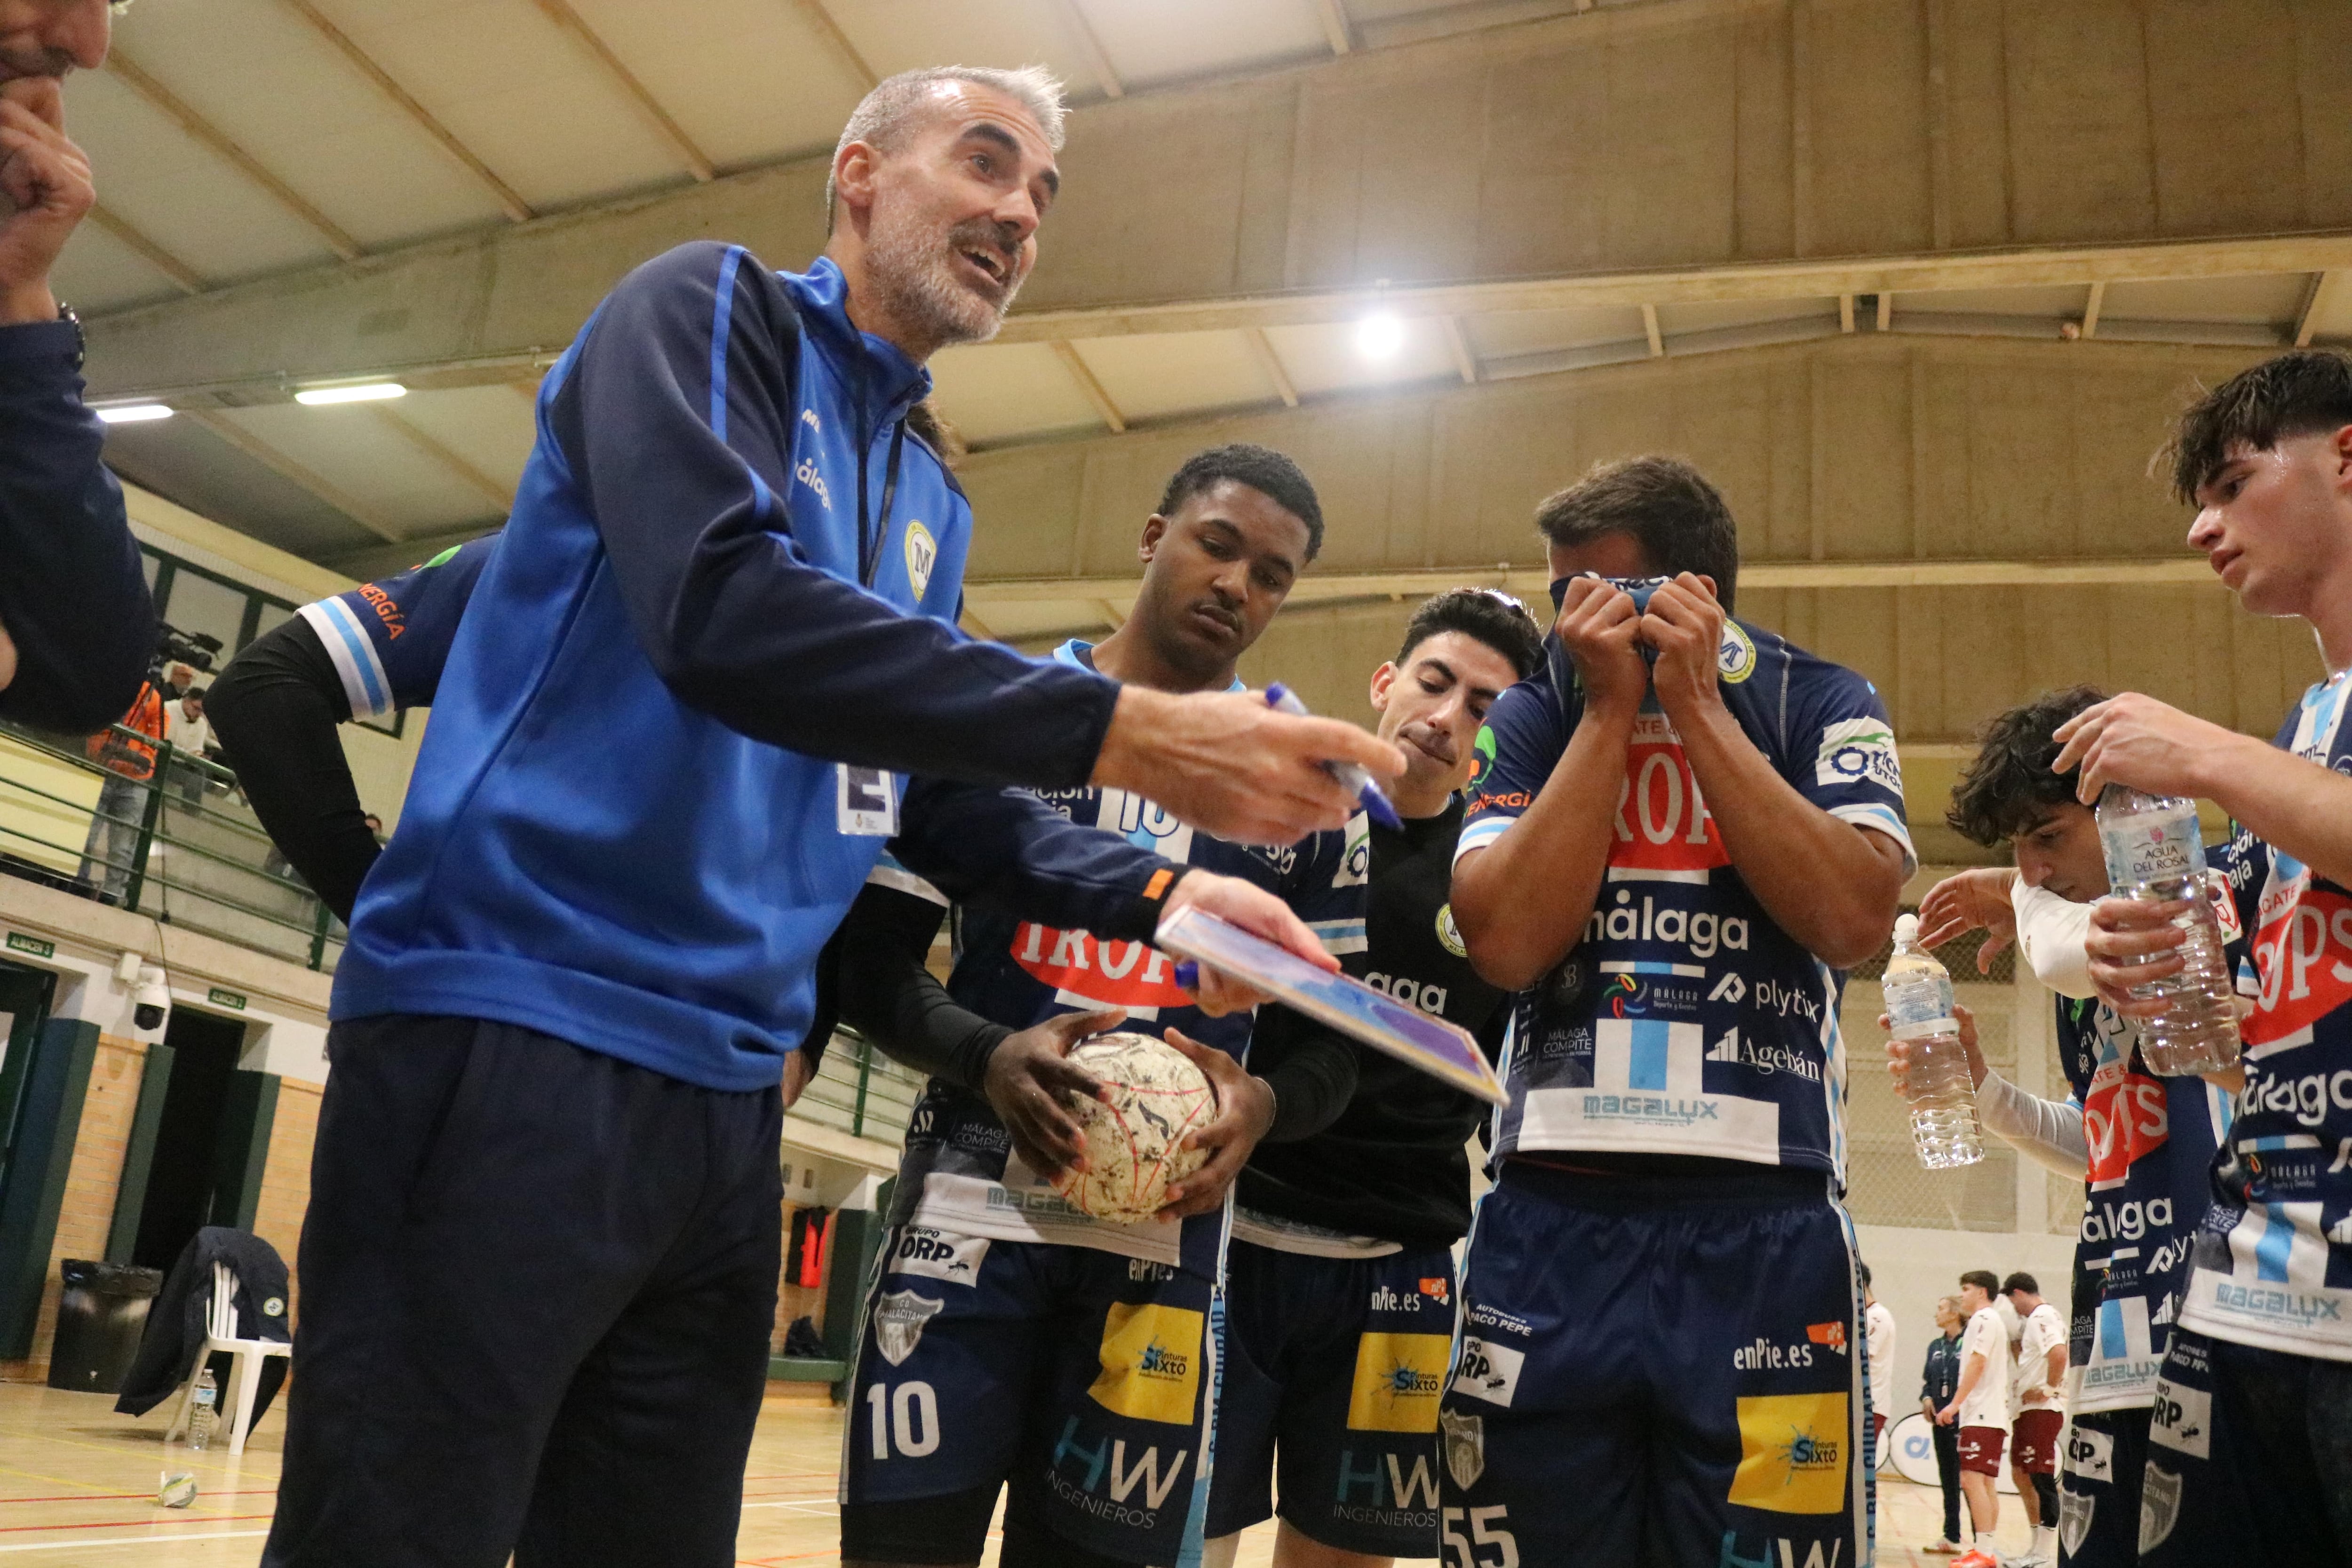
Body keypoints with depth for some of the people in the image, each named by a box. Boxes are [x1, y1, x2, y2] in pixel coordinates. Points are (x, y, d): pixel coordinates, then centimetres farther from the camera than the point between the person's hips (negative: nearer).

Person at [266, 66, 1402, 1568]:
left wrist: (1146, 891, 4)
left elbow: (945, 787, 21)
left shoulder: (936, 505, 18)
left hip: (730, 1093, 8)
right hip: (515, 1031, -8)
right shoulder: (711, 306, -4)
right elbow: (722, 609, -23)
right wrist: (1124, 730, -28)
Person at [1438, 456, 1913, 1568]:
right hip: (1550, 1217, 1)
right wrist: (1610, 711, -5)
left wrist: (1695, 706, -7)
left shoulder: (1819, 704, 6)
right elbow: (1504, 942, -6)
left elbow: (1854, 919, -10)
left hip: (1763, 1223, -1)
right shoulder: (1535, 713, 8)